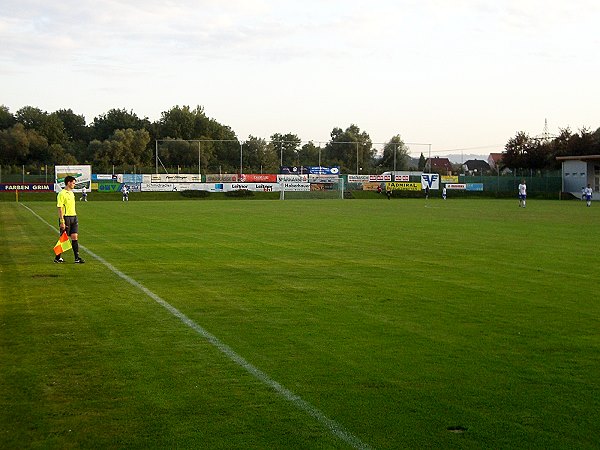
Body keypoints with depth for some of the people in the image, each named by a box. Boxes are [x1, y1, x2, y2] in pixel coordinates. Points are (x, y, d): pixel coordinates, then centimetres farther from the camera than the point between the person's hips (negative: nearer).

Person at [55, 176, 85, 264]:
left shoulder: (71, 193, 14)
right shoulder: (62, 194, -12)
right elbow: (60, 208, -15)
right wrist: (62, 221, -20)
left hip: (73, 217, 8)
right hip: (65, 217, -8)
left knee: (75, 237, 2)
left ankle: (77, 258, 2)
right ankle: (58, 257, 13)